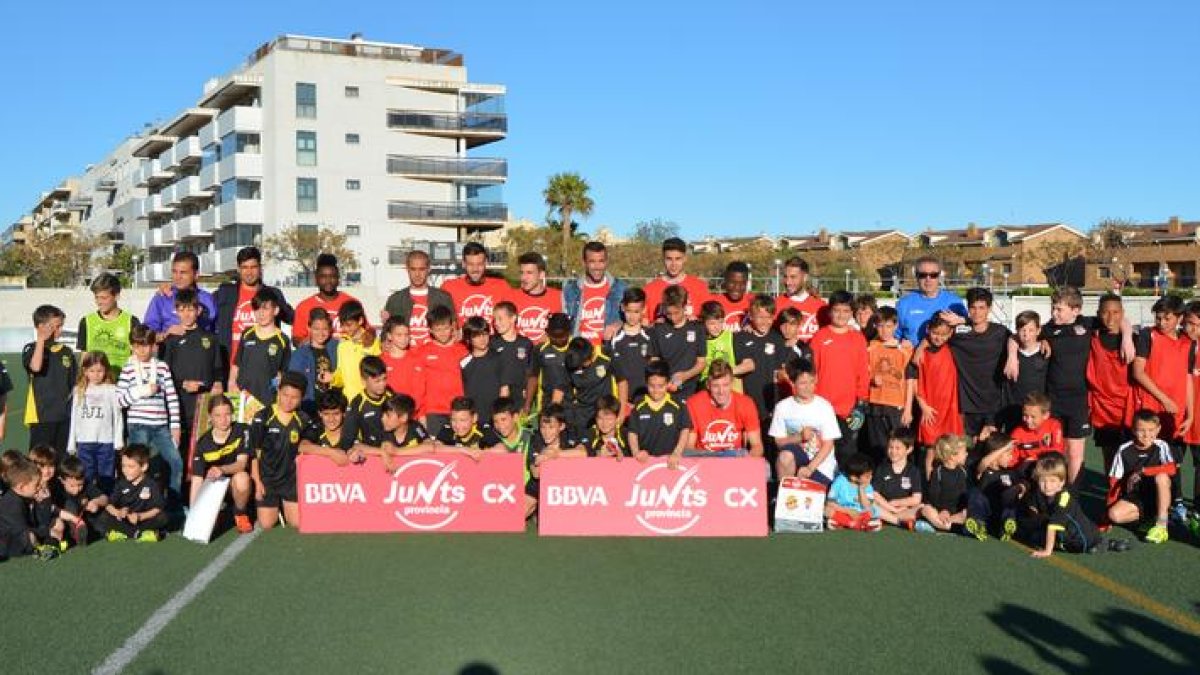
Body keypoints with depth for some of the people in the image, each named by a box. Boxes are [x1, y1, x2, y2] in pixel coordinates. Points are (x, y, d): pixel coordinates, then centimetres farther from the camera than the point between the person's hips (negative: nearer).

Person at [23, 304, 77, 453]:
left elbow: (75, 384, 13)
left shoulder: (66, 352, 10)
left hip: (65, 416, 4)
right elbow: (36, 367, -24)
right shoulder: (31, 349, -1)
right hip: (41, 416, -4)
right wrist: (41, 339, -16)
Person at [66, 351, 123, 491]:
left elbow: (118, 417, 1)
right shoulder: (79, 391, 9)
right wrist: (71, 445, 10)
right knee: (85, 480, 7)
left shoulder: (112, 390, 0)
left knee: (106, 480, 3)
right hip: (84, 443, 3)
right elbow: (74, 418, 12)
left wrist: (119, 442, -3)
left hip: (106, 442, -3)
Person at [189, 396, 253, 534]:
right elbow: (197, 480, -16)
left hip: (237, 484, -2)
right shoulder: (203, 444, -11)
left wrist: (222, 469, -45)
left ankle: (240, 514, -7)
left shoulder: (242, 431, -14)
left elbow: (242, 463, -23)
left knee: (241, 478, -36)